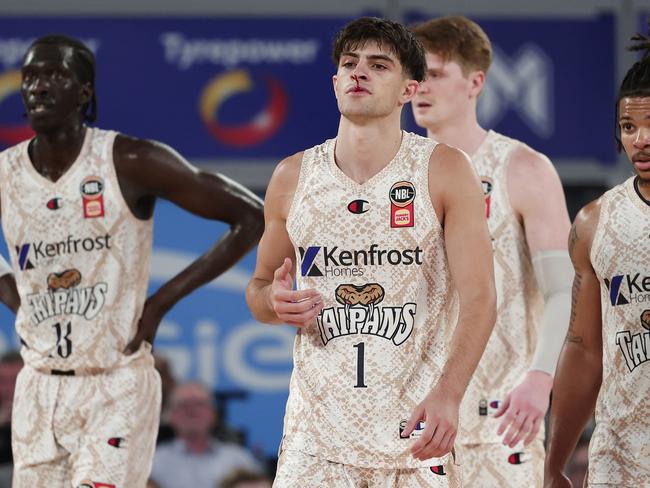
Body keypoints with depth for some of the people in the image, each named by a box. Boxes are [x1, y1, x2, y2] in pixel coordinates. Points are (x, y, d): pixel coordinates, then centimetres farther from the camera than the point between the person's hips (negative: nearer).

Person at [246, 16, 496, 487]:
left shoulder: (444, 171, -2)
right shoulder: (292, 177, 7)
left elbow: (478, 297, -8)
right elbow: (260, 287, 18)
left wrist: (448, 394, -23)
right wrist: (275, 303, -8)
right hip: (316, 429, 2)